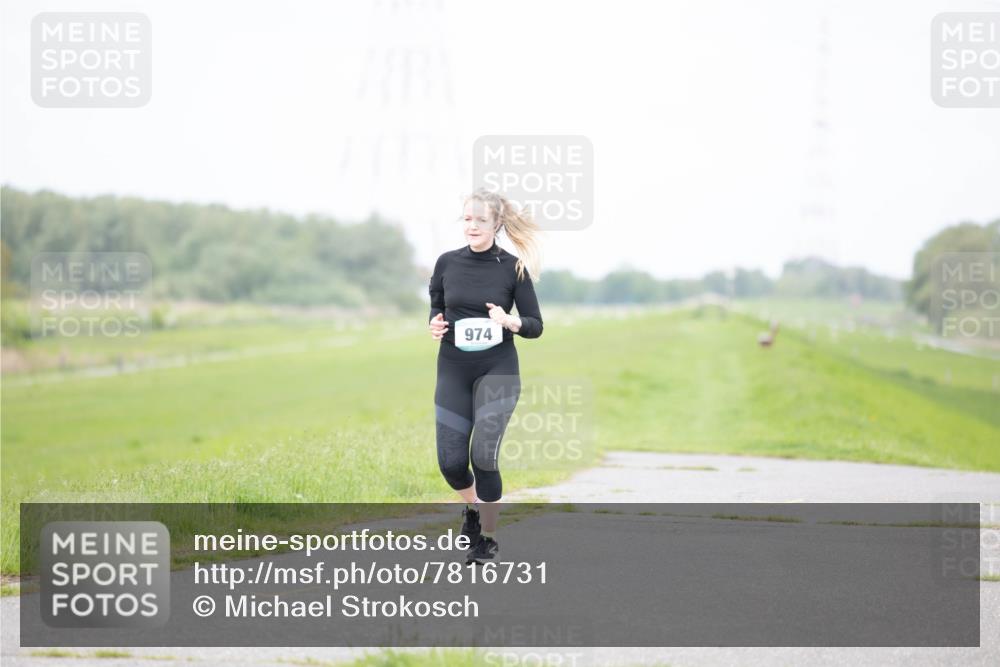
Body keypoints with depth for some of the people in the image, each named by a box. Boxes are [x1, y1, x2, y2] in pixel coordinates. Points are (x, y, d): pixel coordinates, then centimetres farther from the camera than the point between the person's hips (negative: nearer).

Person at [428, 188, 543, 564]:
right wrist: (435, 325, -6)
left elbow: (536, 326, -2)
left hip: (498, 370, -3)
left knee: (483, 454, -15)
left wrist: (509, 322, -22)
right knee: (451, 462, -1)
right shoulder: (447, 263, 1)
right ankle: (472, 507, 35)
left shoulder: (513, 268, -6)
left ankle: (488, 538, 6)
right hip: (453, 371, 3)